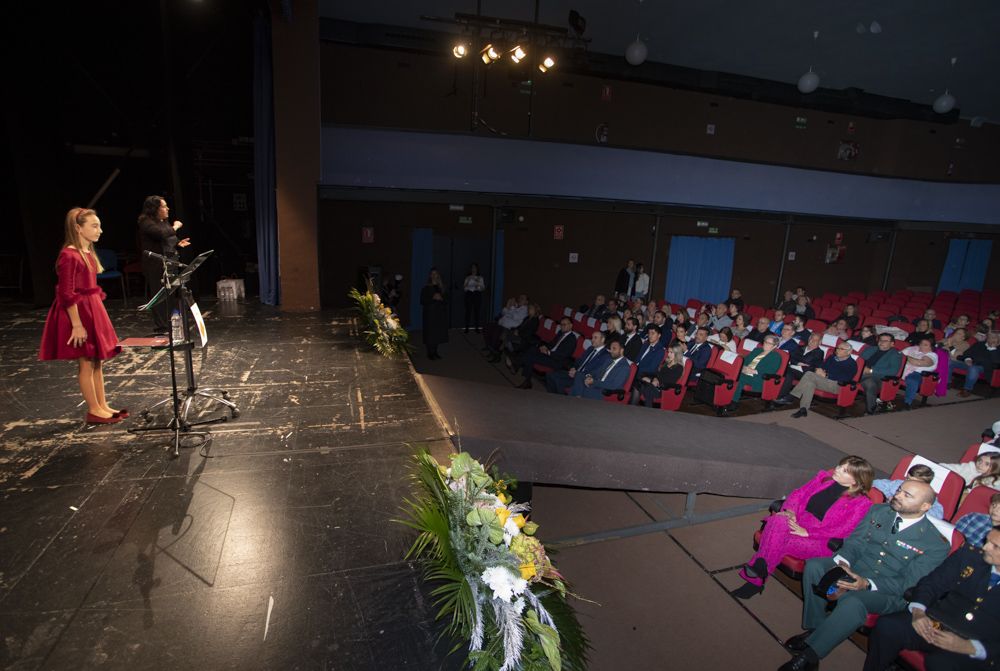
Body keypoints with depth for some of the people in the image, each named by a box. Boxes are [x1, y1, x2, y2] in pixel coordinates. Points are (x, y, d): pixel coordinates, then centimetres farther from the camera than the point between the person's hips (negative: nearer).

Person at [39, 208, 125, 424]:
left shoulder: (88, 253, 11)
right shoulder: (69, 256, -17)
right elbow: (67, 294, -19)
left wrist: (97, 314, 18)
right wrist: (77, 325, -21)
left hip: (93, 311, 9)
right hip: (79, 313, -9)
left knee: (98, 361, 13)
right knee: (86, 363, -1)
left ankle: (103, 405, 21)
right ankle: (94, 410, 8)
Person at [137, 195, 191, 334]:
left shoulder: (164, 221, 17)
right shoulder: (147, 223, -10)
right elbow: (161, 234, -28)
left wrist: (178, 243, 7)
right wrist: (175, 227, -13)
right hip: (156, 266, -9)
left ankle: (168, 325, 21)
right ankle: (160, 328, -1)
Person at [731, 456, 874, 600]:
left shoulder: (861, 502, -3)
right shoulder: (824, 477, 12)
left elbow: (842, 530, -11)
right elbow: (799, 493, 13)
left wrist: (807, 532, -19)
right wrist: (790, 511, -8)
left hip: (820, 541, -4)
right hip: (797, 523, 4)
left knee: (776, 542, -31)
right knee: (778, 520, -33)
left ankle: (755, 580, -15)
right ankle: (757, 573, -28)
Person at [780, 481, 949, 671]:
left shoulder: (936, 544, -7)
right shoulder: (878, 511, 7)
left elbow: (909, 583, -12)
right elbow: (854, 543, 5)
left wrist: (867, 584, -27)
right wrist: (842, 562, -17)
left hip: (888, 590, -5)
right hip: (854, 569, 5)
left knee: (853, 602, -37)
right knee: (814, 566, -24)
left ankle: (808, 656, -23)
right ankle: (814, 629, -11)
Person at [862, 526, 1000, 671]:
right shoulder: (970, 554, 2)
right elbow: (931, 583, 3)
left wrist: (968, 647, -22)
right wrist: (918, 610, -13)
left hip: (971, 649, -3)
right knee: (886, 626, -23)